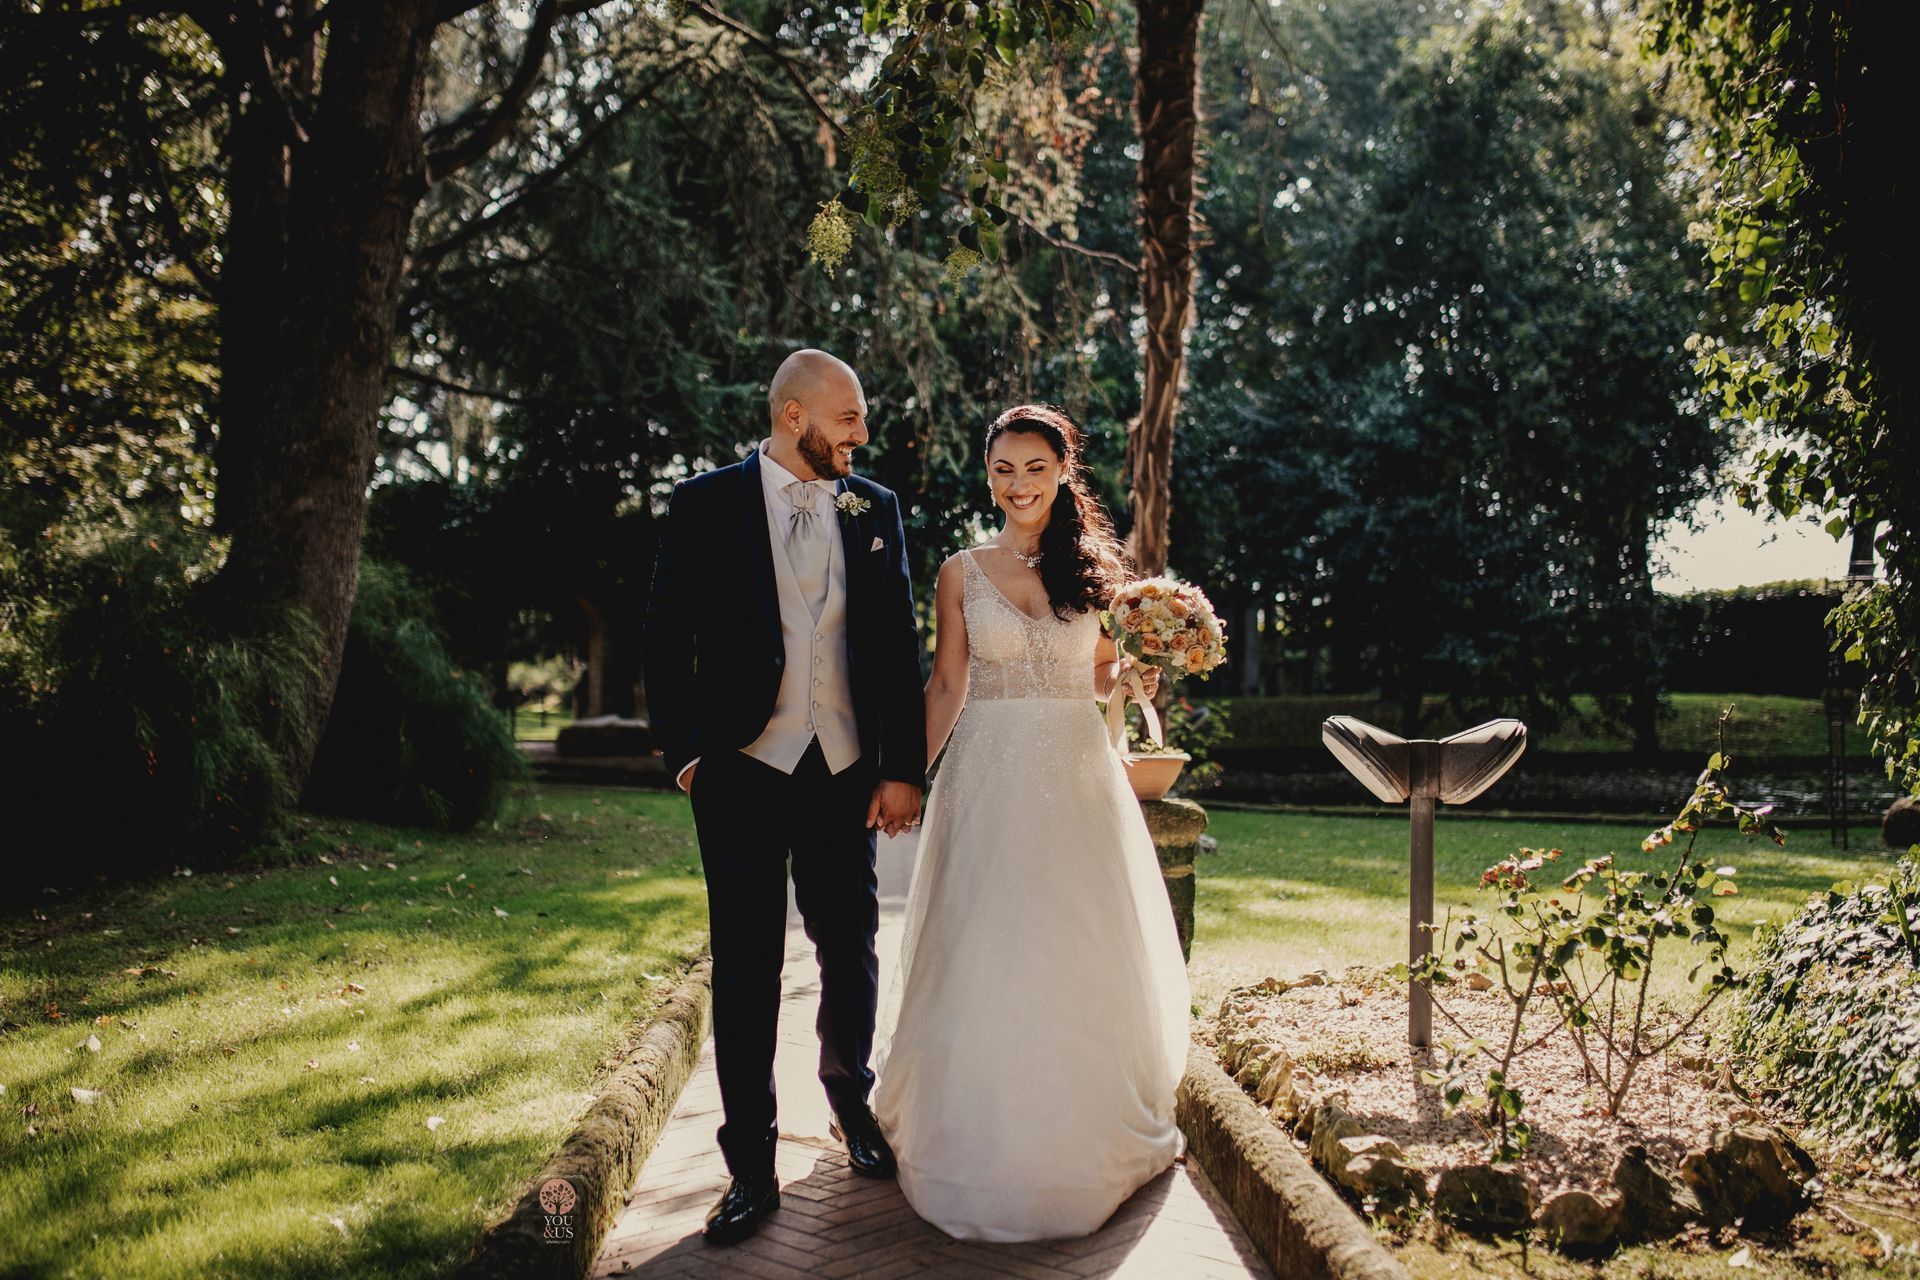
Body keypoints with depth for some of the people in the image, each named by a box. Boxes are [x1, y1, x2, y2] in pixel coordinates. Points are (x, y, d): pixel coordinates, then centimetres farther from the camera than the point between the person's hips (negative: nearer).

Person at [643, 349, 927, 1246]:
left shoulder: (875, 509, 5)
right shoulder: (705, 505, -2)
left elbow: (900, 643, 4)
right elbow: (666, 641, 0)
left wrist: (904, 768, 0)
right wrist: (687, 756, -4)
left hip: (848, 770, 3)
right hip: (743, 771, -2)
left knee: (850, 949, 14)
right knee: (746, 969, 3)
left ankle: (850, 1101, 39)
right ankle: (751, 1166, 14)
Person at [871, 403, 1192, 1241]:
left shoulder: (1097, 566, 5)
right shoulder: (962, 571, 3)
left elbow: (1104, 674, 11)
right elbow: (946, 685, 4)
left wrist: (1140, 673, -10)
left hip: (1076, 773, 1)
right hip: (987, 774, -1)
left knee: (1083, 951, 5)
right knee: (982, 955, 1)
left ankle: (1083, 1133, 23)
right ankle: (982, 1136, 17)